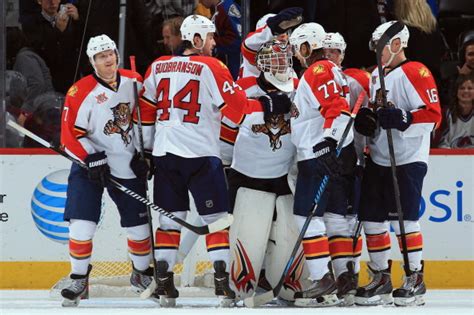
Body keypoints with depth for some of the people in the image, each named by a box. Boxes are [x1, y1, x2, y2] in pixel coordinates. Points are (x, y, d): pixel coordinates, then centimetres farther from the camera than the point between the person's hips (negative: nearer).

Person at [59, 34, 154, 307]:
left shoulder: (133, 81, -2)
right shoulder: (81, 92, -14)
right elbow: (70, 134, -13)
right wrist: (92, 159, -21)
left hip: (129, 165, 3)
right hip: (90, 163, -3)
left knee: (139, 223, 7)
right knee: (82, 224, -12)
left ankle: (142, 274, 29)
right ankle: (79, 279, 2)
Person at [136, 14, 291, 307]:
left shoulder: (158, 67, 9)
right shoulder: (211, 67, -7)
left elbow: (146, 110, 13)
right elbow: (236, 106, -10)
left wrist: (147, 147, 20)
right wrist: (269, 105, 2)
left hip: (165, 152, 5)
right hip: (201, 154, -5)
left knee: (170, 218, 11)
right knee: (216, 218, 3)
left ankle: (164, 283, 8)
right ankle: (222, 282, -3)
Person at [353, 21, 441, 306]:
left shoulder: (415, 73, -12)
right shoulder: (377, 75, 16)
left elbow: (433, 114, -17)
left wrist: (401, 119, -28)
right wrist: (365, 119, 6)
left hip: (408, 159, -9)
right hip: (378, 159, 9)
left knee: (403, 218, -11)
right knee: (372, 217, 6)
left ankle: (416, 278, -1)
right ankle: (381, 278, 16)